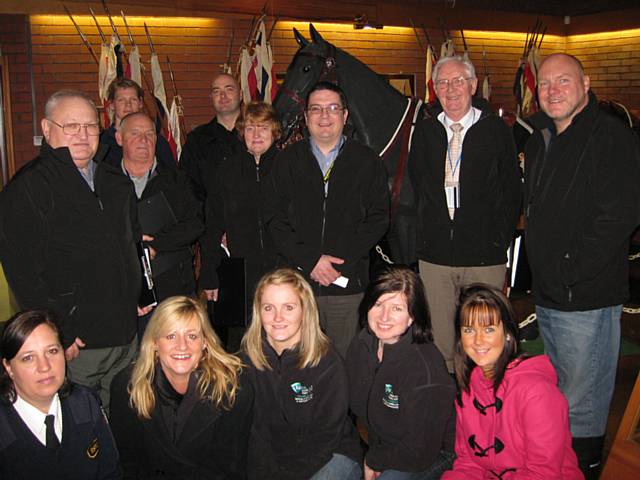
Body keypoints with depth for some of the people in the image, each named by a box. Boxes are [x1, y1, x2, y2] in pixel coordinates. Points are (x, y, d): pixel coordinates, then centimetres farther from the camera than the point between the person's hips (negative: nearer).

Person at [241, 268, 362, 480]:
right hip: (273, 454, 3)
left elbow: (324, 437, -13)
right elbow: (252, 426, -3)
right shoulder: (247, 354, -6)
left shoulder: (327, 363, -16)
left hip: (331, 456, -3)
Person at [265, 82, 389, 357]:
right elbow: (275, 220, 2)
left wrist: (340, 261, -10)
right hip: (297, 284, 1)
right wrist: (310, 260, -10)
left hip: (348, 285, 0)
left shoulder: (367, 162, 7)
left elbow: (378, 218, 0)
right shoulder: (288, 161, 9)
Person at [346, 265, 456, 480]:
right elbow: (358, 408, 6)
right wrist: (372, 455, -2)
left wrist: (374, 461, -10)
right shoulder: (360, 345, -8)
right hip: (380, 445, 6)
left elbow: (420, 452, -22)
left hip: (432, 455, -6)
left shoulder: (425, 368, -30)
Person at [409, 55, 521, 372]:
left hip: (485, 255, -2)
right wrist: (425, 234, 6)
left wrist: (500, 238, -3)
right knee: (439, 342, 8)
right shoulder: (425, 132, 8)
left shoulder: (496, 129, 1)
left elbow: (512, 190, 3)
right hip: (434, 255, 2)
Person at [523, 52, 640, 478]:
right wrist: (543, 274, 13)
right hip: (547, 295, 9)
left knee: (582, 409, 2)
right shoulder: (540, 142, 13)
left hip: (587, 298, -8)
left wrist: (573, 273, -18)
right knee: (560, 393, 23)